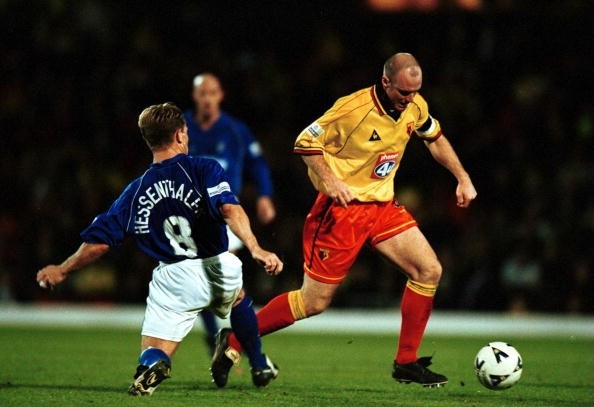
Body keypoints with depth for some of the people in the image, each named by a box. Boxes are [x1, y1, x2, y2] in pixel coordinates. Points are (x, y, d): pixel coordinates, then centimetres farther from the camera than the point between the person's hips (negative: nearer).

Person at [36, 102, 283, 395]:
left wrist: (62, 270, 23)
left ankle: (152, 364, -33)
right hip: (219, 268, 0)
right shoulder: (205, 169, 0)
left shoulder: (135, 192, 8)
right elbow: (230, 210, -19)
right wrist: (255, 250, -30)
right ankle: (260, 367, 43)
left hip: (174, 278, 0)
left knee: (152, 357, 2)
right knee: (237, 298, 36)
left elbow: (98, 242, 8)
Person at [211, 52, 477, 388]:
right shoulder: (353, 109, -21)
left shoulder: (415, 107, -1)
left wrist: (463, 178, 12)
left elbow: (435, 138, 19)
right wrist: (328, 179, -27)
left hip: (383, 206, 7)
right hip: (342, 209, -7)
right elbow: (306, 142, -13)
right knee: (314, 302, -5)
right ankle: (234, 341, 10)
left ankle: (406, 363, 2)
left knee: (429, 270, -8)